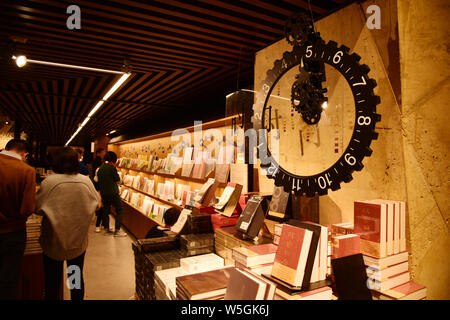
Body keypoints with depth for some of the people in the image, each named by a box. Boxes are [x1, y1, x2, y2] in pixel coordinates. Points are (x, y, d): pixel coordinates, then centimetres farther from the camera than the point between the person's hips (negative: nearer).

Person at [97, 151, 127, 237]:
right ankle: (117, 230, 0)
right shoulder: (112, 168, -14)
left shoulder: (100, 168, 9)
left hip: (103, 193, 7)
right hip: (113, 193, -7)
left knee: (105, 210, 15)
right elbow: (118, 179, -6)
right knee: (120, 210, 2)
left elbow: (98, 180, 13)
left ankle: (106, 229, 20)